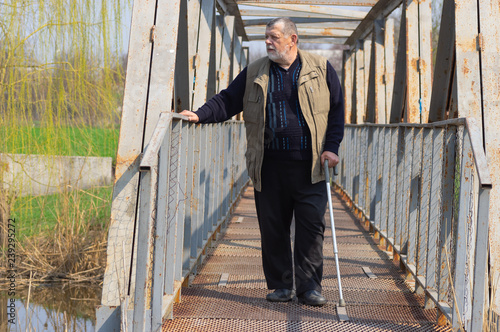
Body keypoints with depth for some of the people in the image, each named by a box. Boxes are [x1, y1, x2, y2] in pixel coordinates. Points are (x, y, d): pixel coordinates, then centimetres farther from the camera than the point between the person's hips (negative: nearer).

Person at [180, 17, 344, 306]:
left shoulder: (320, 69, 5)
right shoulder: (255, 73, 10)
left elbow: (337, 109, 7)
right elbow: (228, 101, 10)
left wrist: (331, 147, -1)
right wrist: (200, 115, -6)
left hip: (309, 166, -2)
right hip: (270, 166, 2)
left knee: (312, 226, -3)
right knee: (272, 228, 5)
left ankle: (309, 286, 6)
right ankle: (282, 285, 16)